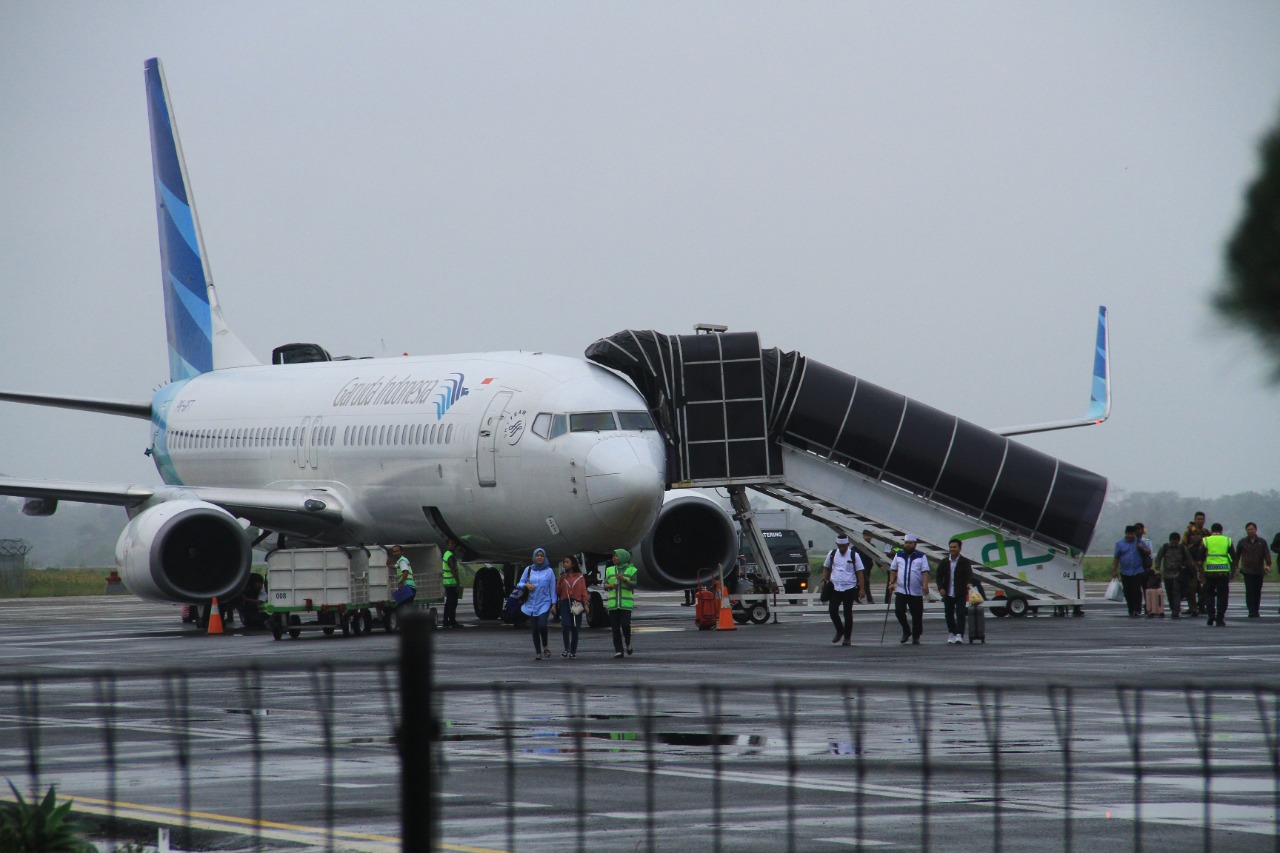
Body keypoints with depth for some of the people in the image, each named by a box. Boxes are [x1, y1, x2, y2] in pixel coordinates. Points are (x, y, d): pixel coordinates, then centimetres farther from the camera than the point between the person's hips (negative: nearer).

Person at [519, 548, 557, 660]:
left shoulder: (549, 571, 2)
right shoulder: (528, 569, 7)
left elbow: (552, 588, 4)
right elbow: (520, 583, 10)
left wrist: (553, 603, 0)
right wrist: (526, 585, -12)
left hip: (544, 603, -2)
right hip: (531, 604, 2)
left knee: (542, 625, -18)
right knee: (534, 629, 2)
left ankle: (545, 646, 7)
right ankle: (538, 652, 10)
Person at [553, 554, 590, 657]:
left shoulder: (580, 577, 7)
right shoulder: (563, 576, 11)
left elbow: (584, 591, 4)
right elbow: (558, 591, 10)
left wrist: (586, 604, -4)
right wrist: (560, 581, -6)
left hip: (576, 603, 0)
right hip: (565, 602, 0)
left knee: (575, 628, 2)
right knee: (565, 625, -18)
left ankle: (573, 651, 11)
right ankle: (566, 649, -11)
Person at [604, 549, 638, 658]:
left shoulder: (631, 570, 4)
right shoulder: (610, 570, 14)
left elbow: (634, 585, -3)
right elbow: (605, 585, 13)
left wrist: (624, 579, -17)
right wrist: (610, 586, -9)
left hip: (626, 603, -3)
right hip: (613, 603, 3)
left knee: (625, 625, -13)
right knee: (615, 628, -3)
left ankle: (628, 643, 15)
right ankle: (618, 650, 0)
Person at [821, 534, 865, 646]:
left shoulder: (854, 555, -3)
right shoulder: (832, 554, 6)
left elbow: (860, 572, -3)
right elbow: (826, 568, 16)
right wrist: (824, 580, 1)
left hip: (849, 588, -3)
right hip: (835, 587, 3)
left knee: (848, 613, 1)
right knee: (832, 610, -4)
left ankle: (847, 637, 10)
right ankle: (840, 631, 20)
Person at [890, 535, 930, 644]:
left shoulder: (921, 556, 4)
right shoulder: (898, 556, 12)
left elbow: (925, 571, -5)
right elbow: (893, 570, 16)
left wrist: (925, 584, -20)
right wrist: (892, 582, 2)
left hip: (916, 592, -2)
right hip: (900, 590, 2)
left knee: (917, 615, 1)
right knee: (899, 611, -12)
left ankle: (916, 637, 14)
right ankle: (906, 631, 9)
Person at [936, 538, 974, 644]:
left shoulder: (965, 562, -2)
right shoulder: (944, 562, 7)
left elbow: (969, 574, -14)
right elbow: (939, 576, 9)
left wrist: (969, 583, -36)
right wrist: (940, 588, -7)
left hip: (961, 593, -3)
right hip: (947, 594, 3)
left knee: (960, 614, -11)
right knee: (949, 614, 9)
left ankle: (959, 635, -16)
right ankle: (952, 633, 25)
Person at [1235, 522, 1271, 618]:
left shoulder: (1262, 542, 6)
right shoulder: (1242, 542, 6)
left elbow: (1267, 554, -2)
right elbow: (1237, 555, 12)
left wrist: (1268, 565, -18)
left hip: (1259, 570, 1)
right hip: (1247, 570, -1)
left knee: (1257, 591, 6)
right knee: (1250, 591, -11)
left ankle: (1256, 611, 15)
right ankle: (1251, 611, -13)